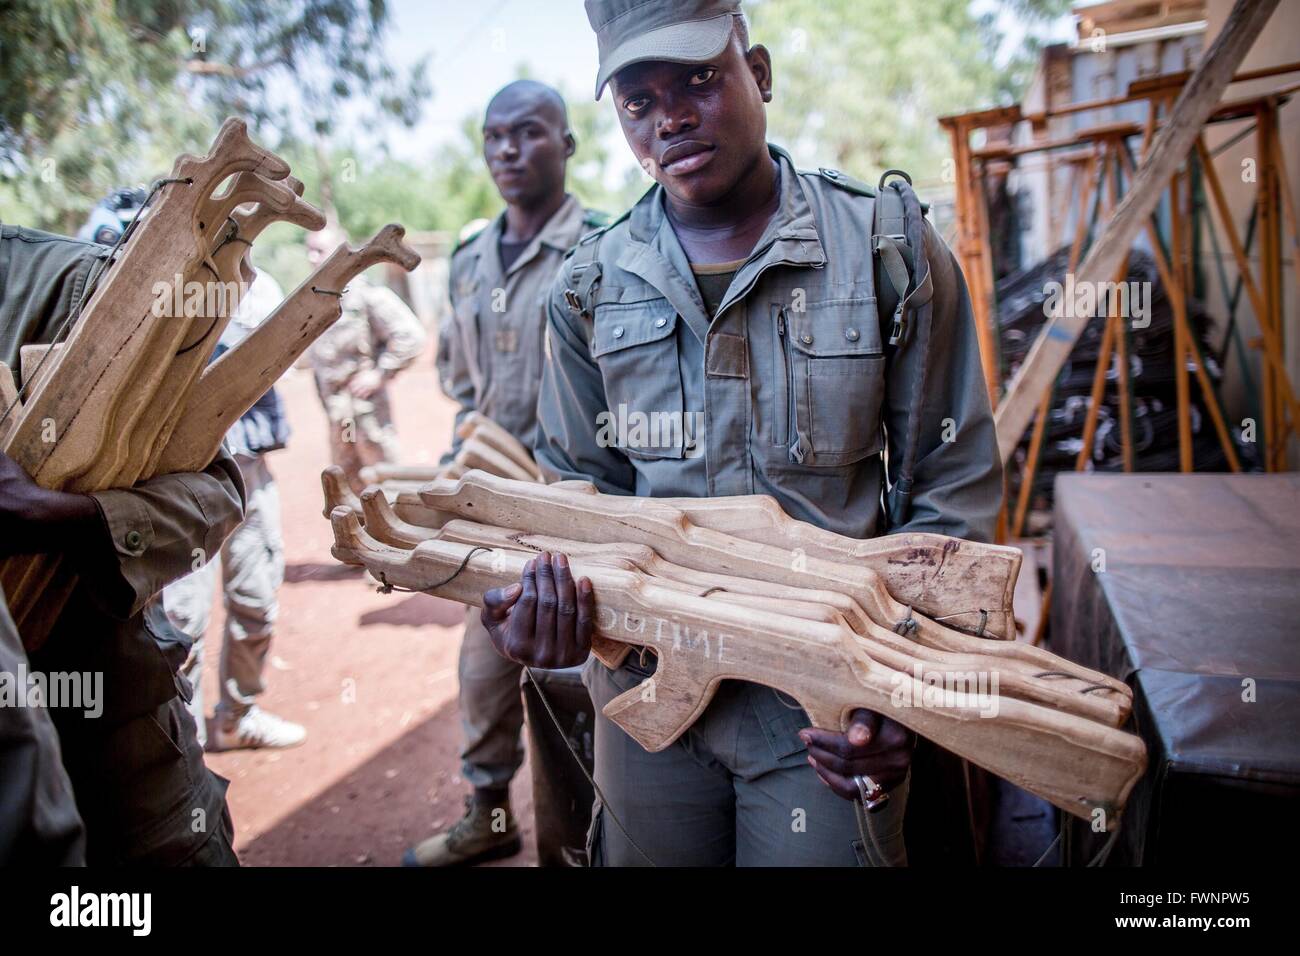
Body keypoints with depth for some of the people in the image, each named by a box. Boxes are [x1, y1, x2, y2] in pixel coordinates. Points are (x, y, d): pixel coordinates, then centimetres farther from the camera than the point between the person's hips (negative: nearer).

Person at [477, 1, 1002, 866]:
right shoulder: (589, 285, 2)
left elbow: (954, 485, -3)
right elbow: (581, 487, 8)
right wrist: (551, 601, -14)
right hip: (647, 691, 3)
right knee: (643, 851, 20)